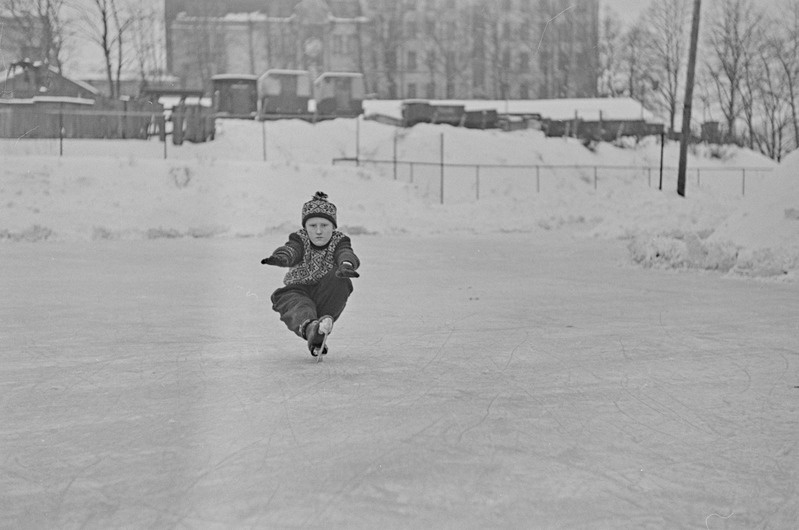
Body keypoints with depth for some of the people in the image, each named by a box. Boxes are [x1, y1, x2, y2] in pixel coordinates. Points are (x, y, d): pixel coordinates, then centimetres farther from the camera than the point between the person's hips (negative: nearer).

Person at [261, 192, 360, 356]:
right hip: (297, 291, -1)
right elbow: (291, 250, -29)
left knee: (339, 277, -29)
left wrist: (346, 264, -56)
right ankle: (309, 328, -70)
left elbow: (346, 254, -29)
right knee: (299, 308, -36)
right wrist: (280, 256, -56)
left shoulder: (338, 241, -5)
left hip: (327, 296, 1)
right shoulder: (300, 239, -5)